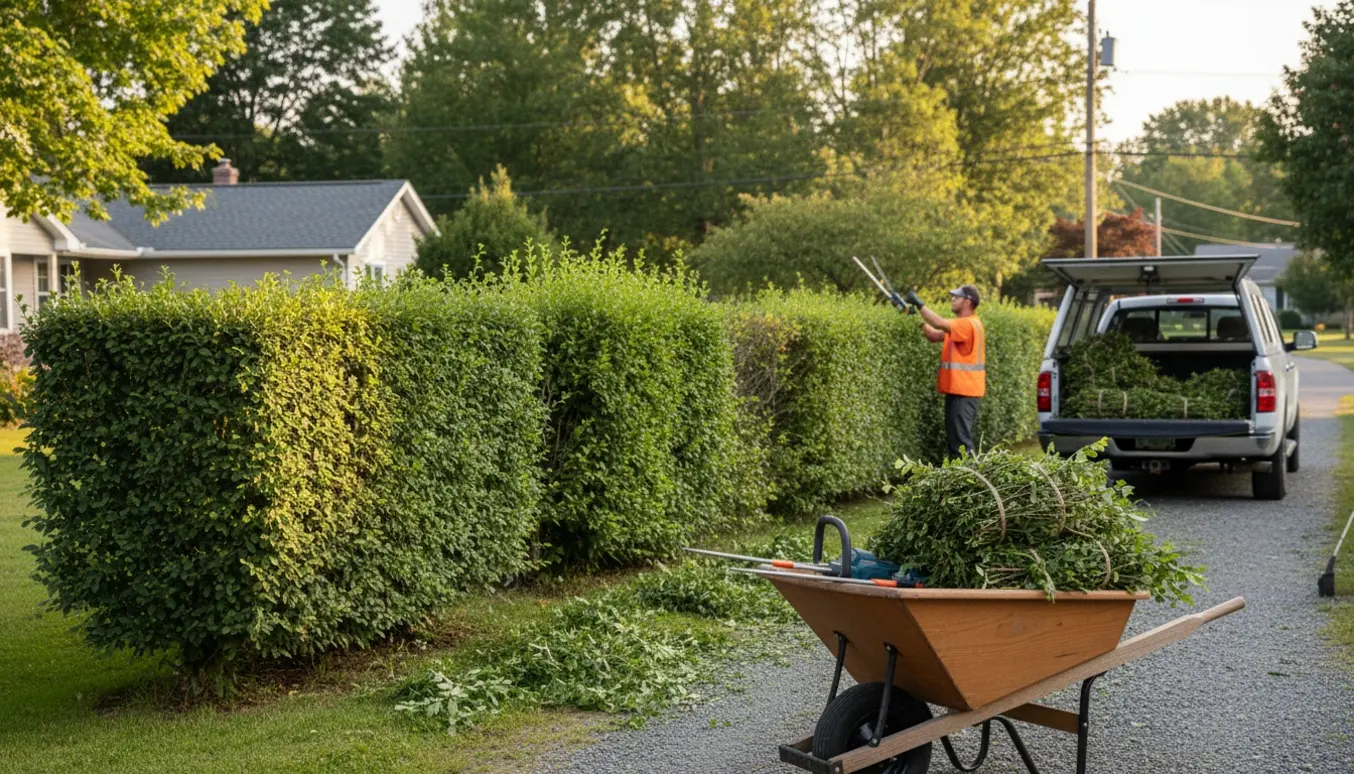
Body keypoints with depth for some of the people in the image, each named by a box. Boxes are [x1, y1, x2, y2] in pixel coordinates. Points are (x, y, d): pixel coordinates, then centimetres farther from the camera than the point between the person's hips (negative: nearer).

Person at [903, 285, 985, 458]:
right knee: (955, 437, 13)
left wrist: (918, 304, -22)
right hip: (958, 389, 10)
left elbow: (940, 323, -29)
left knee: (961, 439, -11)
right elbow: (935, 335, 13)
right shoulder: (961, 324, 16)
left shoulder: (969, 324, -16)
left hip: (964, 391, -10)